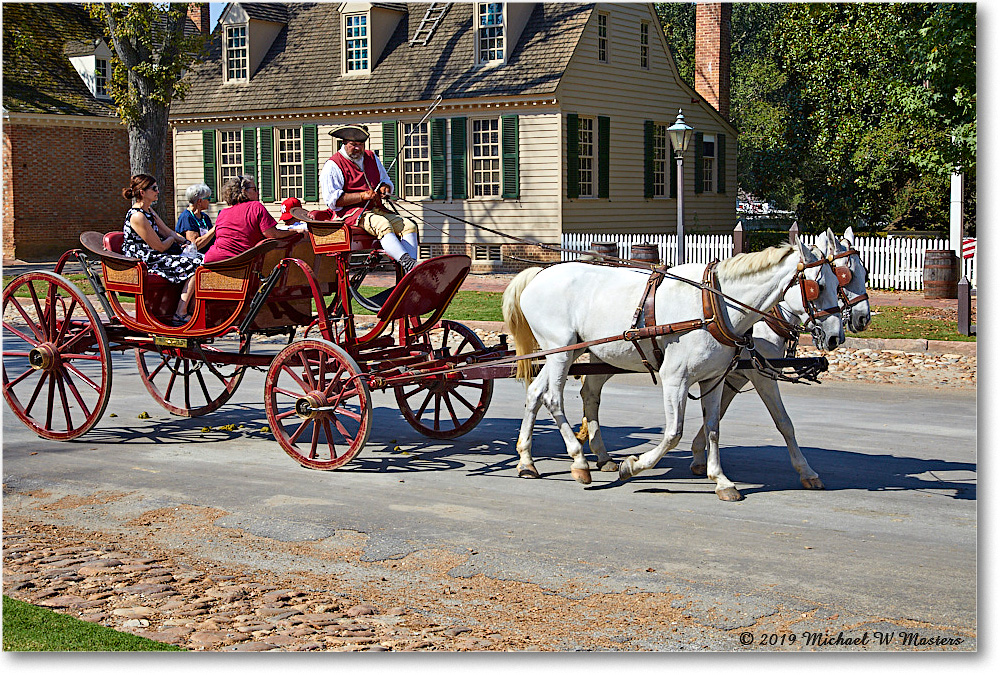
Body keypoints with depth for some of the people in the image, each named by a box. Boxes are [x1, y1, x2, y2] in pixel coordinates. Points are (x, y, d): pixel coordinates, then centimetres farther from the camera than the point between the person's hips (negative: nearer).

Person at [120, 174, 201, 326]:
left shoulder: (149, 210, 13)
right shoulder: (137, 216, -19)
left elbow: (168, 232, 16)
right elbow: (160, 247, -16)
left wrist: (186, 242, -1)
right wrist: (172, 239, 4)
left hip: (154, 256, 10)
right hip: (146, 262, -10)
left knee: (199, 258, 2)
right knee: (195, 265, -18)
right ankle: (180, 315, -17)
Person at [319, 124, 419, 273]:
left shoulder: (371, 158, 18)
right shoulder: (333, 166, -2)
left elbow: (386, 181, 29)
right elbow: (332, 199, -11)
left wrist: (384, 188, 2)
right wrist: (363, 196, -17)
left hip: (377, 210, 7)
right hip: (351, 212, -7)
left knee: (409, 227, -16)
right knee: (383, 225, -36)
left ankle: (411, 273, -33)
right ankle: (406, 261, -51)